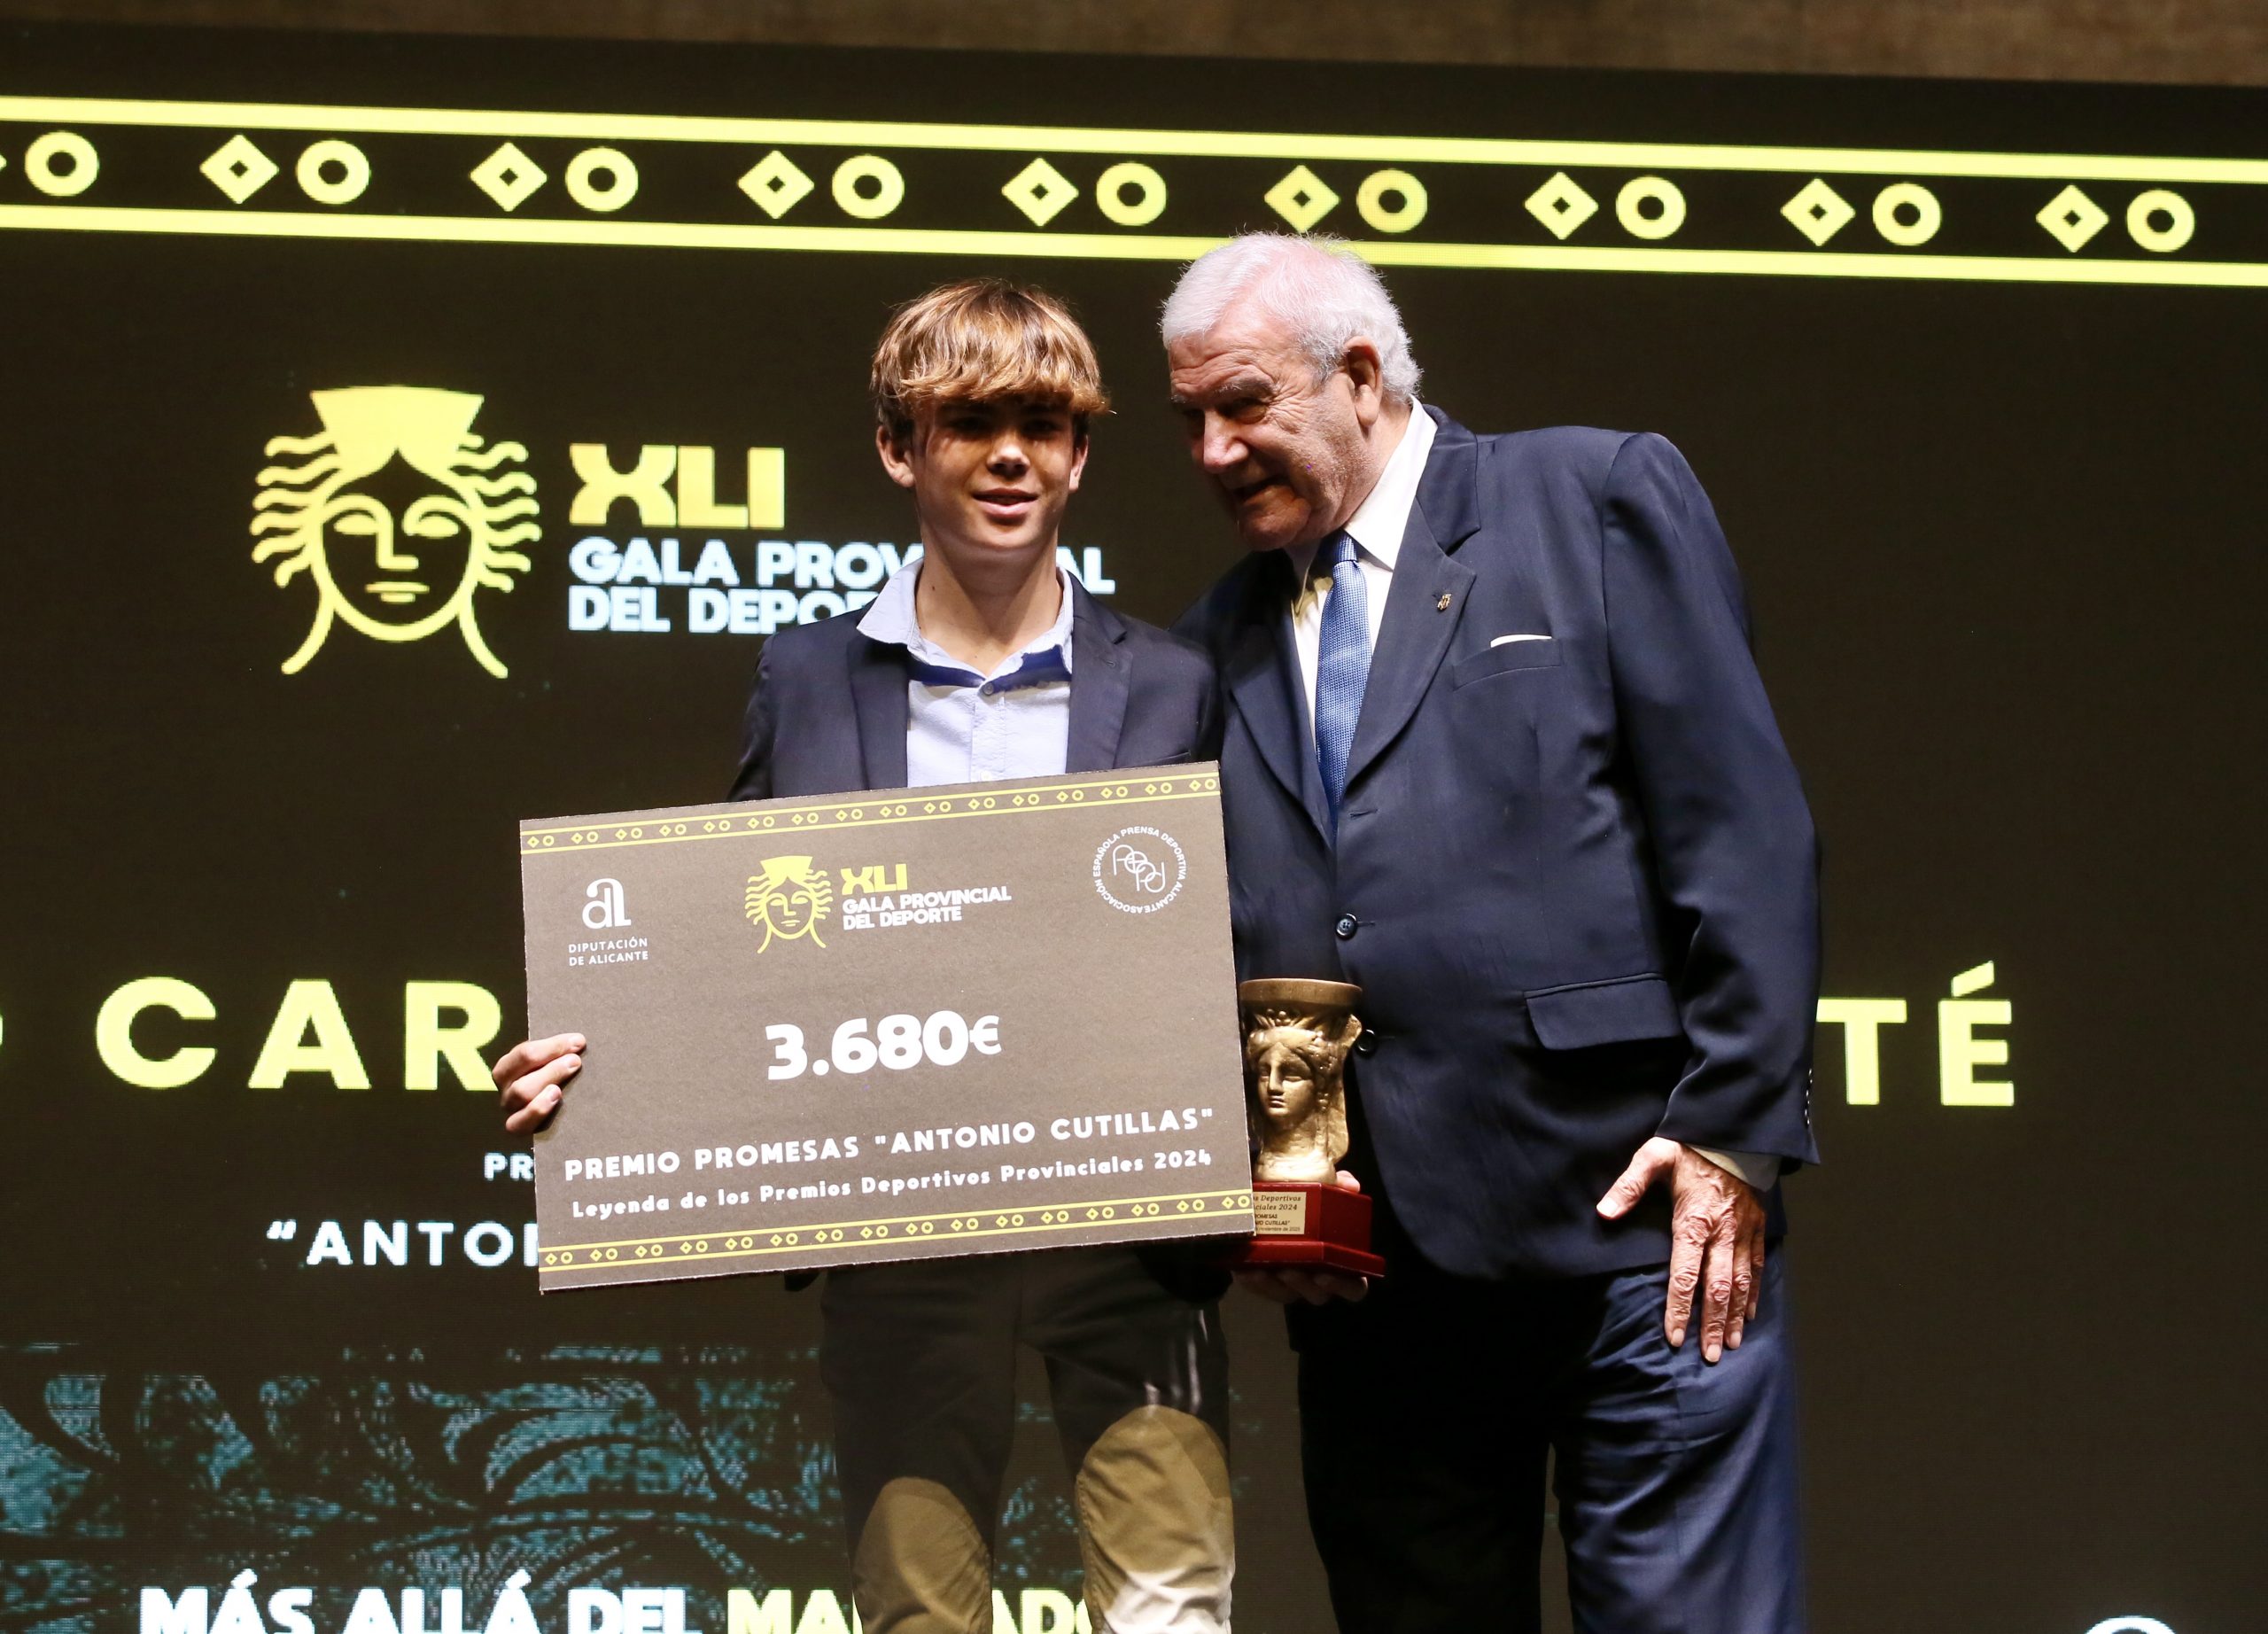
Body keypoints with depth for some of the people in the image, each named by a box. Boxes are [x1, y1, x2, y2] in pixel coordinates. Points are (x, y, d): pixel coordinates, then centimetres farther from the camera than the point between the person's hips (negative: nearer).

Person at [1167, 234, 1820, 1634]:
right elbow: (1219, 946, 18)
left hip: (1631, 1207, -5)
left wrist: (1729, 1134, -10)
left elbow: (1745, 832, -2)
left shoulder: (1601, 498, 4)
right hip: (1376, 1266, 5)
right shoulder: (1224, 640, 17)